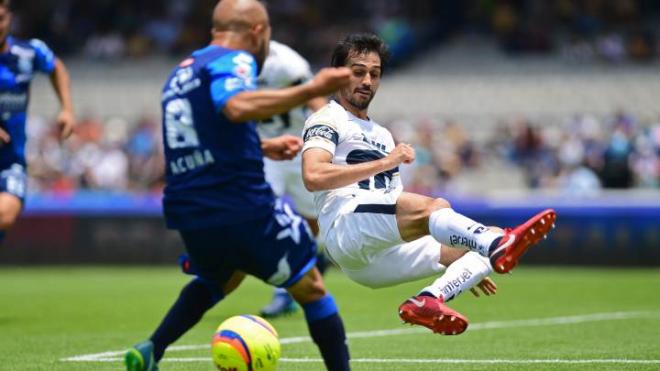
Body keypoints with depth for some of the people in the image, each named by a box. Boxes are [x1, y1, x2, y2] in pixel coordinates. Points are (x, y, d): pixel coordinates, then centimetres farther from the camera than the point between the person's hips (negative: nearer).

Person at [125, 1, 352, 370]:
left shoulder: (179, 74, 20)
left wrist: (263, 147, 37)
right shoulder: (233, 60, -7)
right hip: (243, 210, -8)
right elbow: (237, 106, -29)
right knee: (311, 288, 7)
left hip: (189, 214, 8)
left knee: (217, 280, 33)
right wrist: (311, 90, -30)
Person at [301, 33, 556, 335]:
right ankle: (499, 245, -61)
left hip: (382, 258, 8)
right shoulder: (327, 121, 8)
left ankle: (429, 300, -32)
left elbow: (402, 212, 33)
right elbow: (313, 176, -13)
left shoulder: (383, 135, 32)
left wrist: (472, 265, 27)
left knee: (479, 248, -5)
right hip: (346, 226, -8)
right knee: (434, 206, -32)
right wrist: (384, 163, -11)